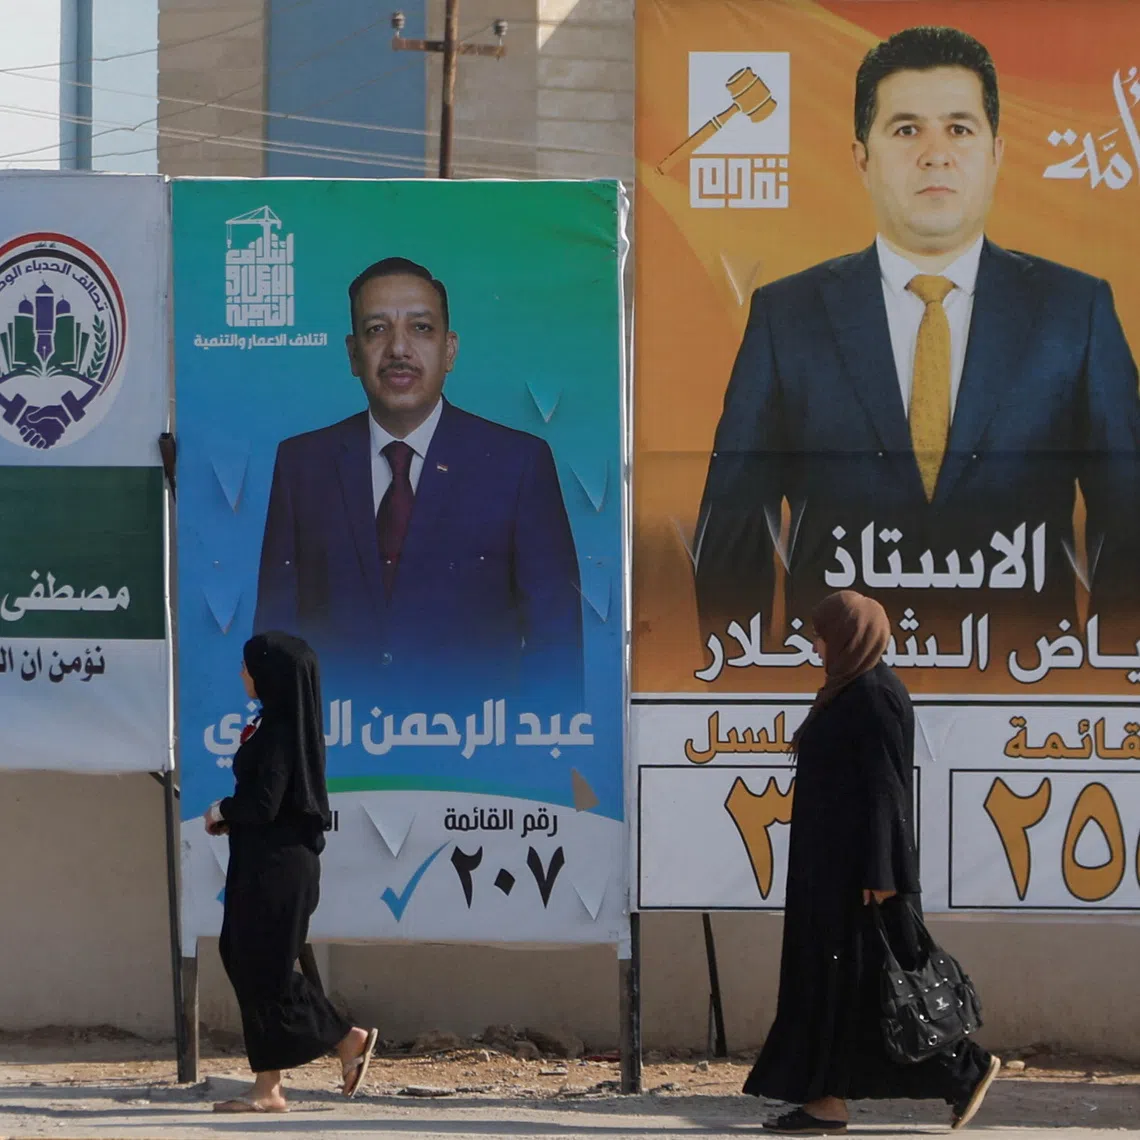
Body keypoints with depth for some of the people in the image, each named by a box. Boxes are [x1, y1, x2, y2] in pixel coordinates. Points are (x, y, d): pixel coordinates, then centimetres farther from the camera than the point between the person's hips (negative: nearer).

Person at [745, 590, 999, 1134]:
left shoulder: (874, 696, -16)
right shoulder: (850, 692, 14)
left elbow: (885, 785, -20)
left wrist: (880, 874, -22)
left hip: (856, 859, -10)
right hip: (832, 862, 10)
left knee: (867, 980, -6)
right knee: (823, 975, 6)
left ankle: (966, 1067, 3)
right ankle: (827, 1100, 5)